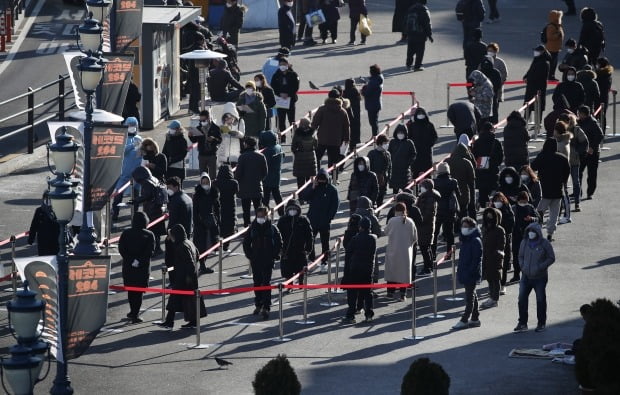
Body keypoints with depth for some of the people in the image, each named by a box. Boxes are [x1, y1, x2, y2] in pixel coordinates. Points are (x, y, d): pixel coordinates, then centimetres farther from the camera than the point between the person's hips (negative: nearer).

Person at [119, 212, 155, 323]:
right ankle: (135, 314, 0)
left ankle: (133, 312, 28)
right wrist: (139, 261, -14)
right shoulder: (149, 235, -6)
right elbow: (150, 251, -15)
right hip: (143, 268, -2)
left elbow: (121, 249, -8)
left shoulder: (126, 233, -2)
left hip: (128, 267, 2)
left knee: (130, 290, 17)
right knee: (139, 291, 4)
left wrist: (130, 260, -10)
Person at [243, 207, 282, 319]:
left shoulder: (272, 228, -2)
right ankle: (258, 305, 23)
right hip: (255, 261, 3)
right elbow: (246, 243, 12)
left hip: (268, 261, -3)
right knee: (257, 283, 11)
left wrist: (274, 255, -3)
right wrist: (249, 255, 3)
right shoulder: (253, 229, 4)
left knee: (266, 283, -8)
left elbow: (279, 243, 4)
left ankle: (266, 308, -9)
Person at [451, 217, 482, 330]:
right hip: (464, 273, 10)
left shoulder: (476, 241, -15)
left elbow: (477, 258, -19)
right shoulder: (464, 240, 13)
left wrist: (471, 271, -22)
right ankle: (475, 319, 21)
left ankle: (464, 320, -3)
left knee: (470, 296, -4)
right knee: (471, 296, 15)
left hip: (471, 274, -10)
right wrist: (460, 271, 16)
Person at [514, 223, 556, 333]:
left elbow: (551, 258, -5)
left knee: (540, 300, 6)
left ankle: (541, 324, 18)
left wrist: (540, 267, -15)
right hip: (526, 276, 4)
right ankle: (522, 323, 9)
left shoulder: (545, 244, -8)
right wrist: (522, 266, -2)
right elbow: (521, 256, 16)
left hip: (540, 277, -4)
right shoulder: (524, 242, 4)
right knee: (522, 299, 0)